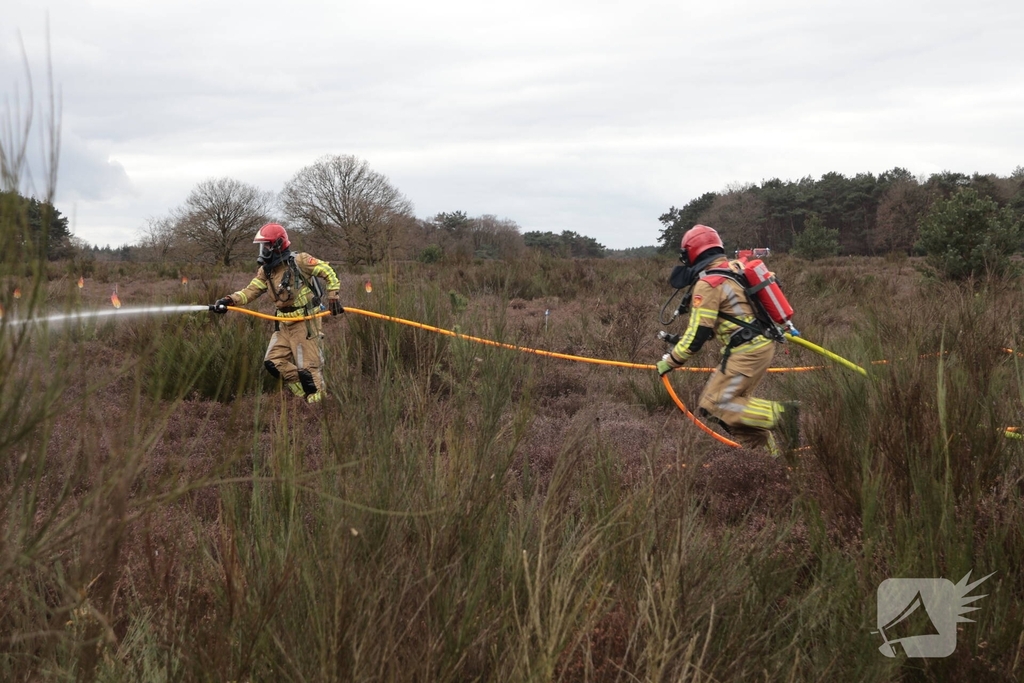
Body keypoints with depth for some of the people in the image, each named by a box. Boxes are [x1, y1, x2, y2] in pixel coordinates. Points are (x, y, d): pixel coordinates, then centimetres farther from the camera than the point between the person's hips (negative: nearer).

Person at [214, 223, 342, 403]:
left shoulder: (299, 261, -13)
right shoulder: (266, 271, 7)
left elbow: (327, 271, -9)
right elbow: (250, 291, -1)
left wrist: (333, 297, -10)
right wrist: (229, 300, -16)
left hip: (305, 322, -8)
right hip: (284, 324, 8)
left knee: (308, 367, -6)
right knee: (274, 362, 2)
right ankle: (305, 397, 11)